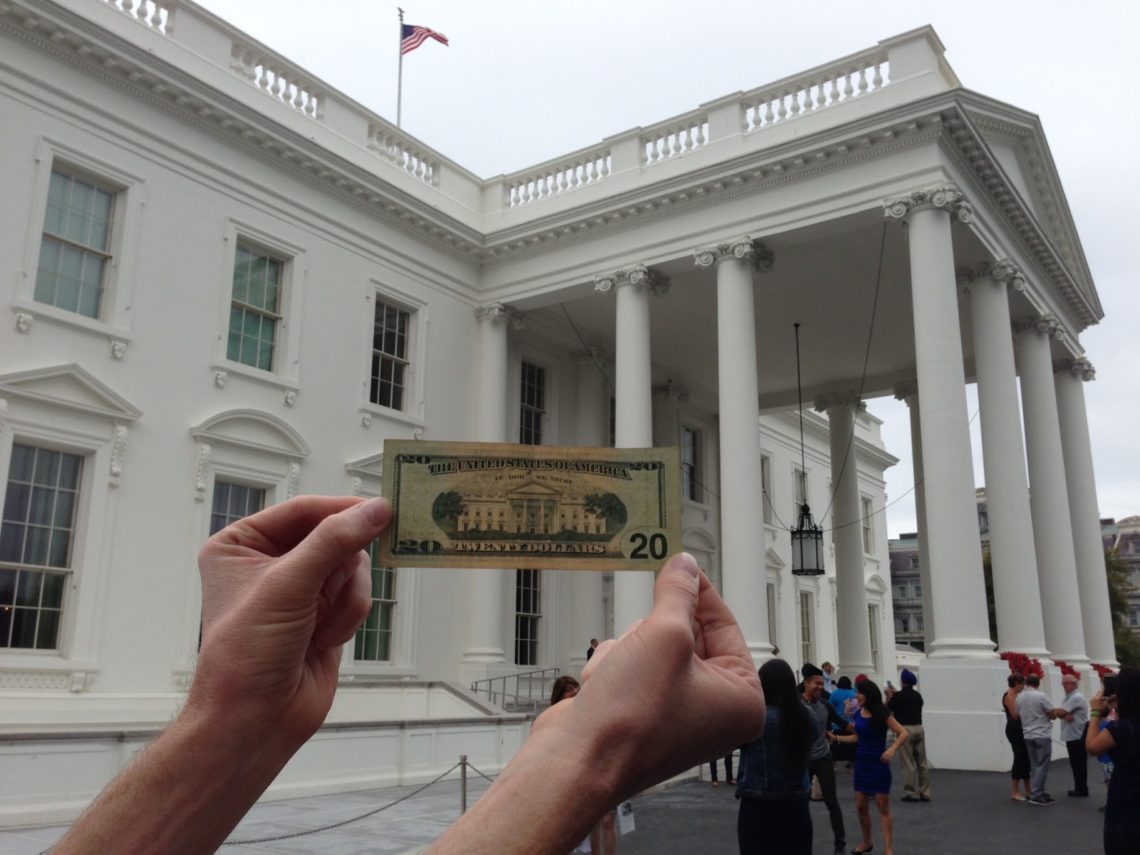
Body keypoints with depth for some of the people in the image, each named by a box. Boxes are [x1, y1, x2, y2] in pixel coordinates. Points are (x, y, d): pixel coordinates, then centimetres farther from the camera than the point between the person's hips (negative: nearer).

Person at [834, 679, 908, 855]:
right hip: (861, 763, 6)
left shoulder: (882, 714, -14)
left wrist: (892, 749, -33)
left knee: (883, 808, -2)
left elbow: (904, 734, -18)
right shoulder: (859, 714, 4)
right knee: (860, 806, 11)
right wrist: (835, 738, 11)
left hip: (878, 764, -6)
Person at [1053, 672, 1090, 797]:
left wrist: (1051, 711, -4)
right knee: (1074, 763, 13)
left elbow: (1060, 712, -22)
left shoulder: (1077, 697, -17)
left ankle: (1082, 790, 4)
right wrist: (1065, 716, -17)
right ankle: (1078, 788, 21)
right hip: (1070, 735, 9)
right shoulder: (1066, 698, 14)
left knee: (1080, 763, -3)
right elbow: (1060, 713, 5)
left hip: (1079, 735, -9)